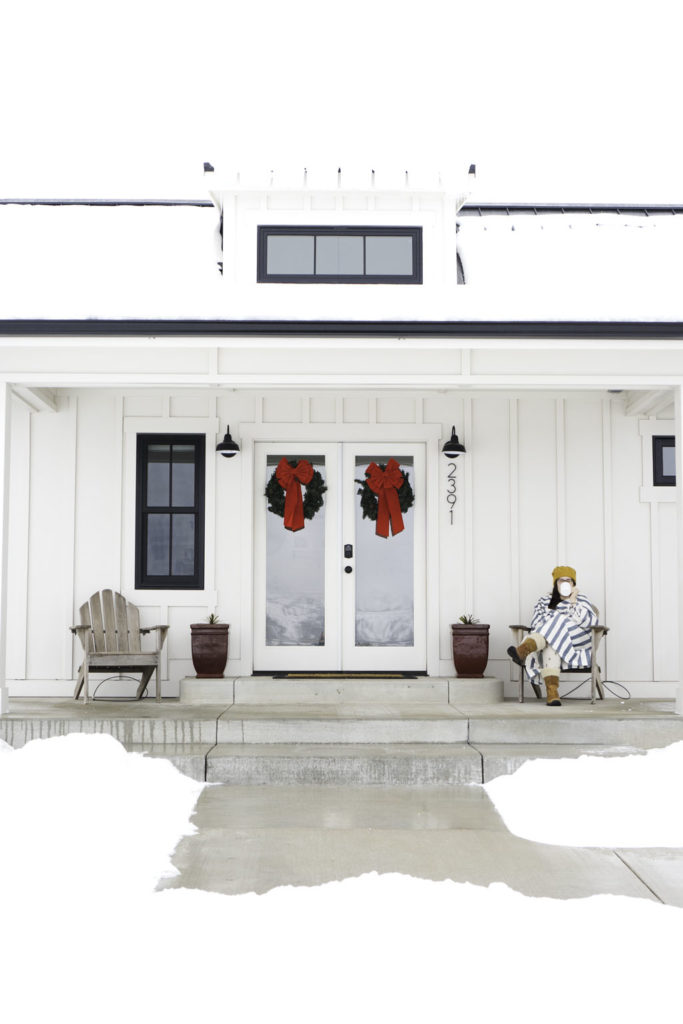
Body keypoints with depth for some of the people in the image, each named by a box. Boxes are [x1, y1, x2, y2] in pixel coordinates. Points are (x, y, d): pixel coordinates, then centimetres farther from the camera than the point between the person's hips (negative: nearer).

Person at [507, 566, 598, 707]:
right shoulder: (544, 601, 18)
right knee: (550, 646, -37)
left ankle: (523, 650, -58)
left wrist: (573, 602, -8)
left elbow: (590, 622, -3)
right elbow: (536, 624, 4)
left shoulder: (581, 600, 16)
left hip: (576, 645, -1)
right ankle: (552, 692, -56)